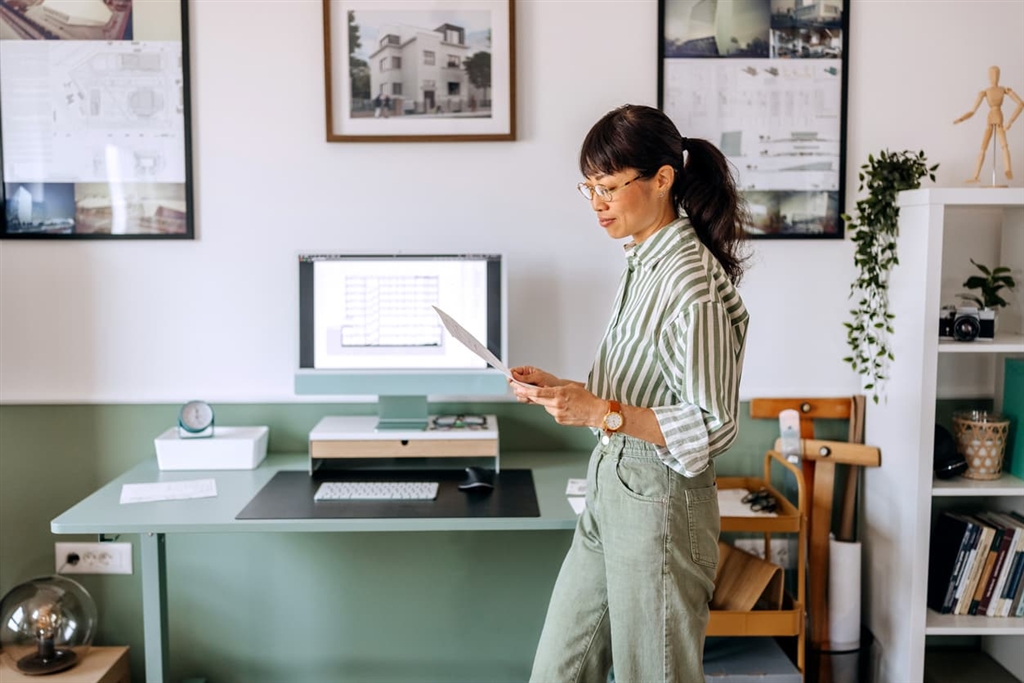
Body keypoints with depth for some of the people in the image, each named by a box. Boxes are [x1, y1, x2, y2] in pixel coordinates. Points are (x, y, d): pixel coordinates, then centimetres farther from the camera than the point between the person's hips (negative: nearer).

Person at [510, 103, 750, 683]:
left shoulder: (693, 282, -19)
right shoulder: (645, 264, 10)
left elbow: (713, 425, -20)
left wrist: (603, 413, -26)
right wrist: (563, 390, 4)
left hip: (659, 502, -9)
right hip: (611, 487, 9)